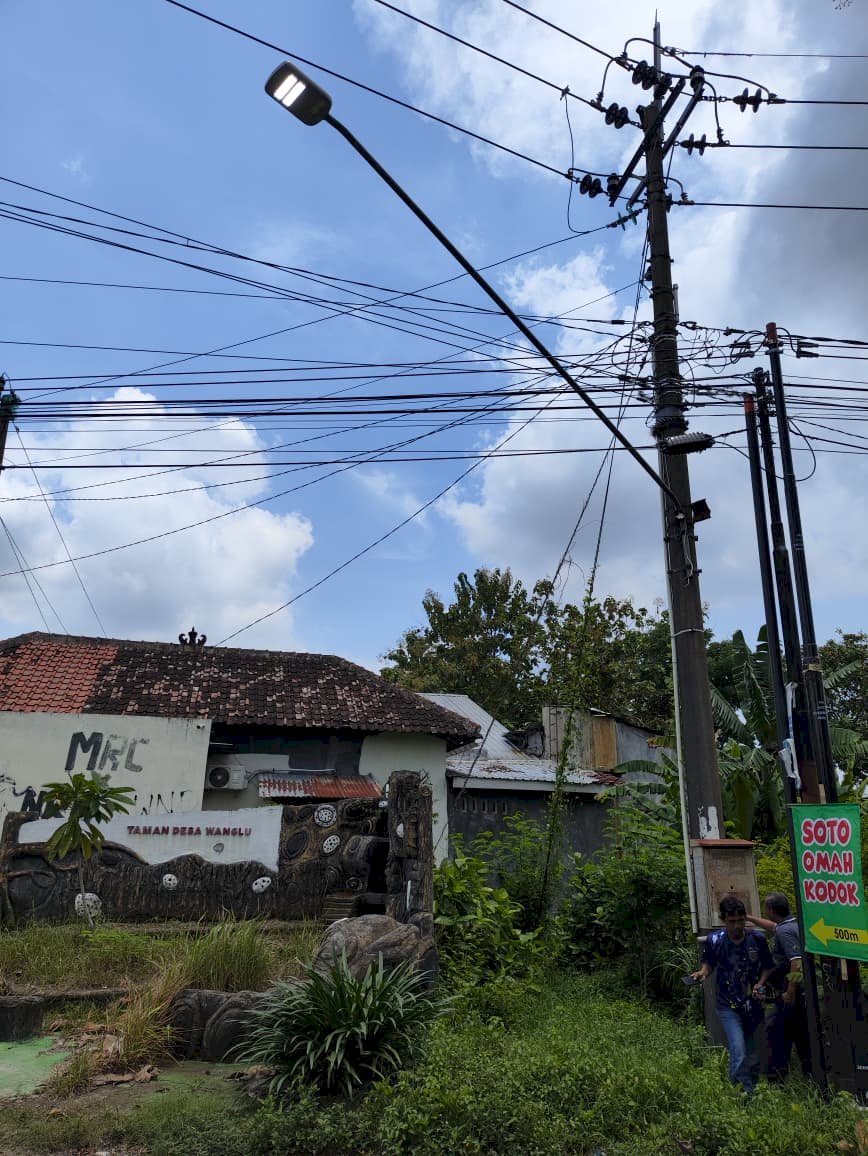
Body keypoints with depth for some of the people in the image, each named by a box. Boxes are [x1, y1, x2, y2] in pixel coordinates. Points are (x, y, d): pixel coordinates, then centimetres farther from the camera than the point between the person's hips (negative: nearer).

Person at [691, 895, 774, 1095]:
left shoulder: (757, 939, -9)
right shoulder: (714, 940, -13)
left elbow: (767, 966, 7)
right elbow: (709, 964, 3)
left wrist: (760, 984, -10)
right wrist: (703, 972, -18)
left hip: (753, 1004, 2)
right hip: (728, 1007, -2)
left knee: (753, 1054, 13)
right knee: (739, 1054, -16)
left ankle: (754, 1091, 34)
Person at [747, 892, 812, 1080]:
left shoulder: (785, 931, -19)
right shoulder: (793, 924, 11)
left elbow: (797, 962, -28)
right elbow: (772, 926, 32)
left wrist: (790, 993, -24)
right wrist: (748, 917, 39)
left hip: (790, 992, -9)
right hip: (801, 991, 9)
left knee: (777, 1029, -1)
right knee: (801, 1034, 15)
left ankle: (777, 1075, 3)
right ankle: (810, 1071, 21)